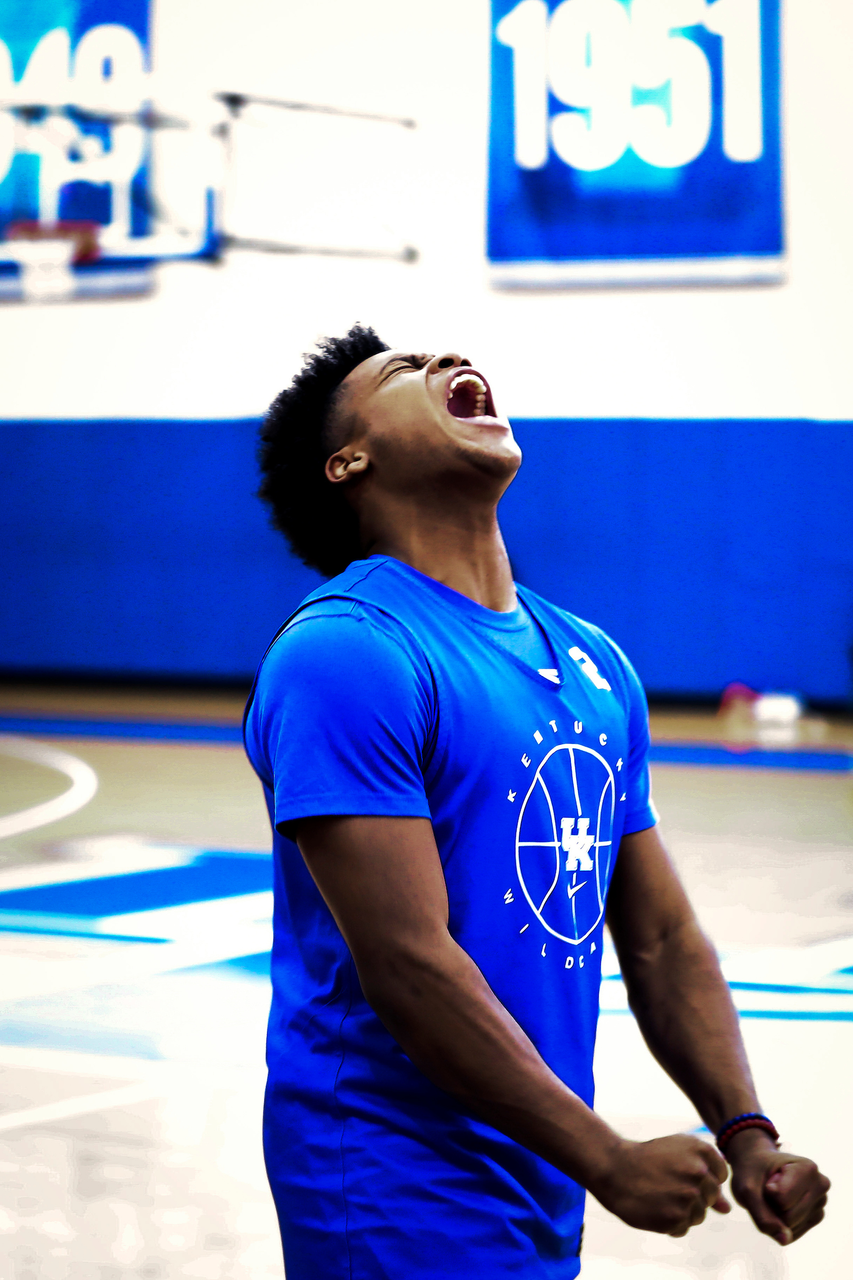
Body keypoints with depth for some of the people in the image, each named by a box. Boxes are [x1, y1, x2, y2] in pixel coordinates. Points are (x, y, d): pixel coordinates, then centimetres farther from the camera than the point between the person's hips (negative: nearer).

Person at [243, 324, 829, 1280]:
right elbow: (407, 965, -21)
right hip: (398, 1204, -7)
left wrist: (747, 1137, -1)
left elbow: (663, 939, 12)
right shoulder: (345, 655, -15)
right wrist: (611, 1163, -18)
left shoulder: (593, 664, 10)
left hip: (540, 1197, 7)